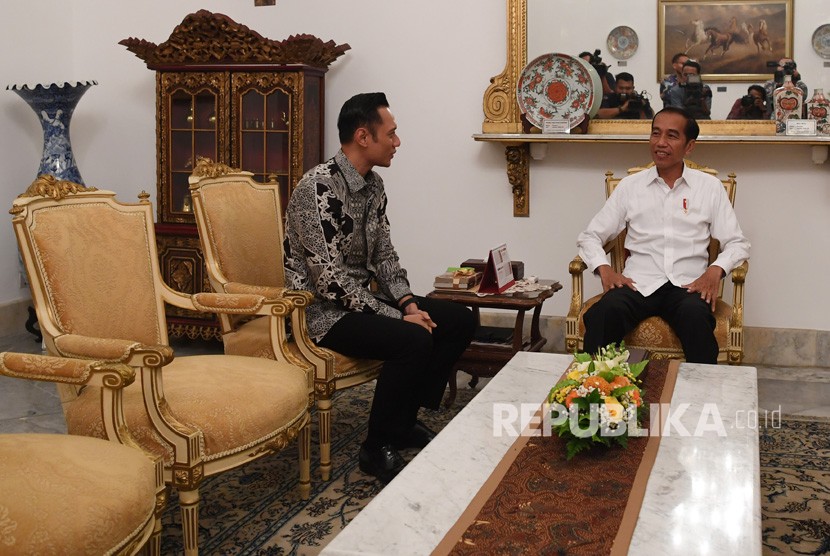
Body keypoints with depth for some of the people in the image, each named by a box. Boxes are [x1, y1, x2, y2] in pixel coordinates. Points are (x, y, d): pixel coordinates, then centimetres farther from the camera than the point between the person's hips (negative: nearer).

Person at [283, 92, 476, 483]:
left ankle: (405, 421, 11)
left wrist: (408, 302, -6)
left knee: (459, 320, 1)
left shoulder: (373, 185, 7)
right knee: (414, 339, -30)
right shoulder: (319, 188, -22)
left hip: (364, 298, 9)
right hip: (322, 309, -9)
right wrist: (398, 316, -23)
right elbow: (330, 279, -25)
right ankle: (379, 449, -11)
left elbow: (384, 255, 12)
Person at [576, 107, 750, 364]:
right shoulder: (630, 186, 12)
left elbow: (737, 243, 10)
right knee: (603, 313, -32)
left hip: (687, 285, 0)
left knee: (696, 317, -35)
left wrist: (716, 270, -10)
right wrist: (604, 269, -5)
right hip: (638, 283, 1)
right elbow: (589, 236, 14)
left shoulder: (710, 186, 10)